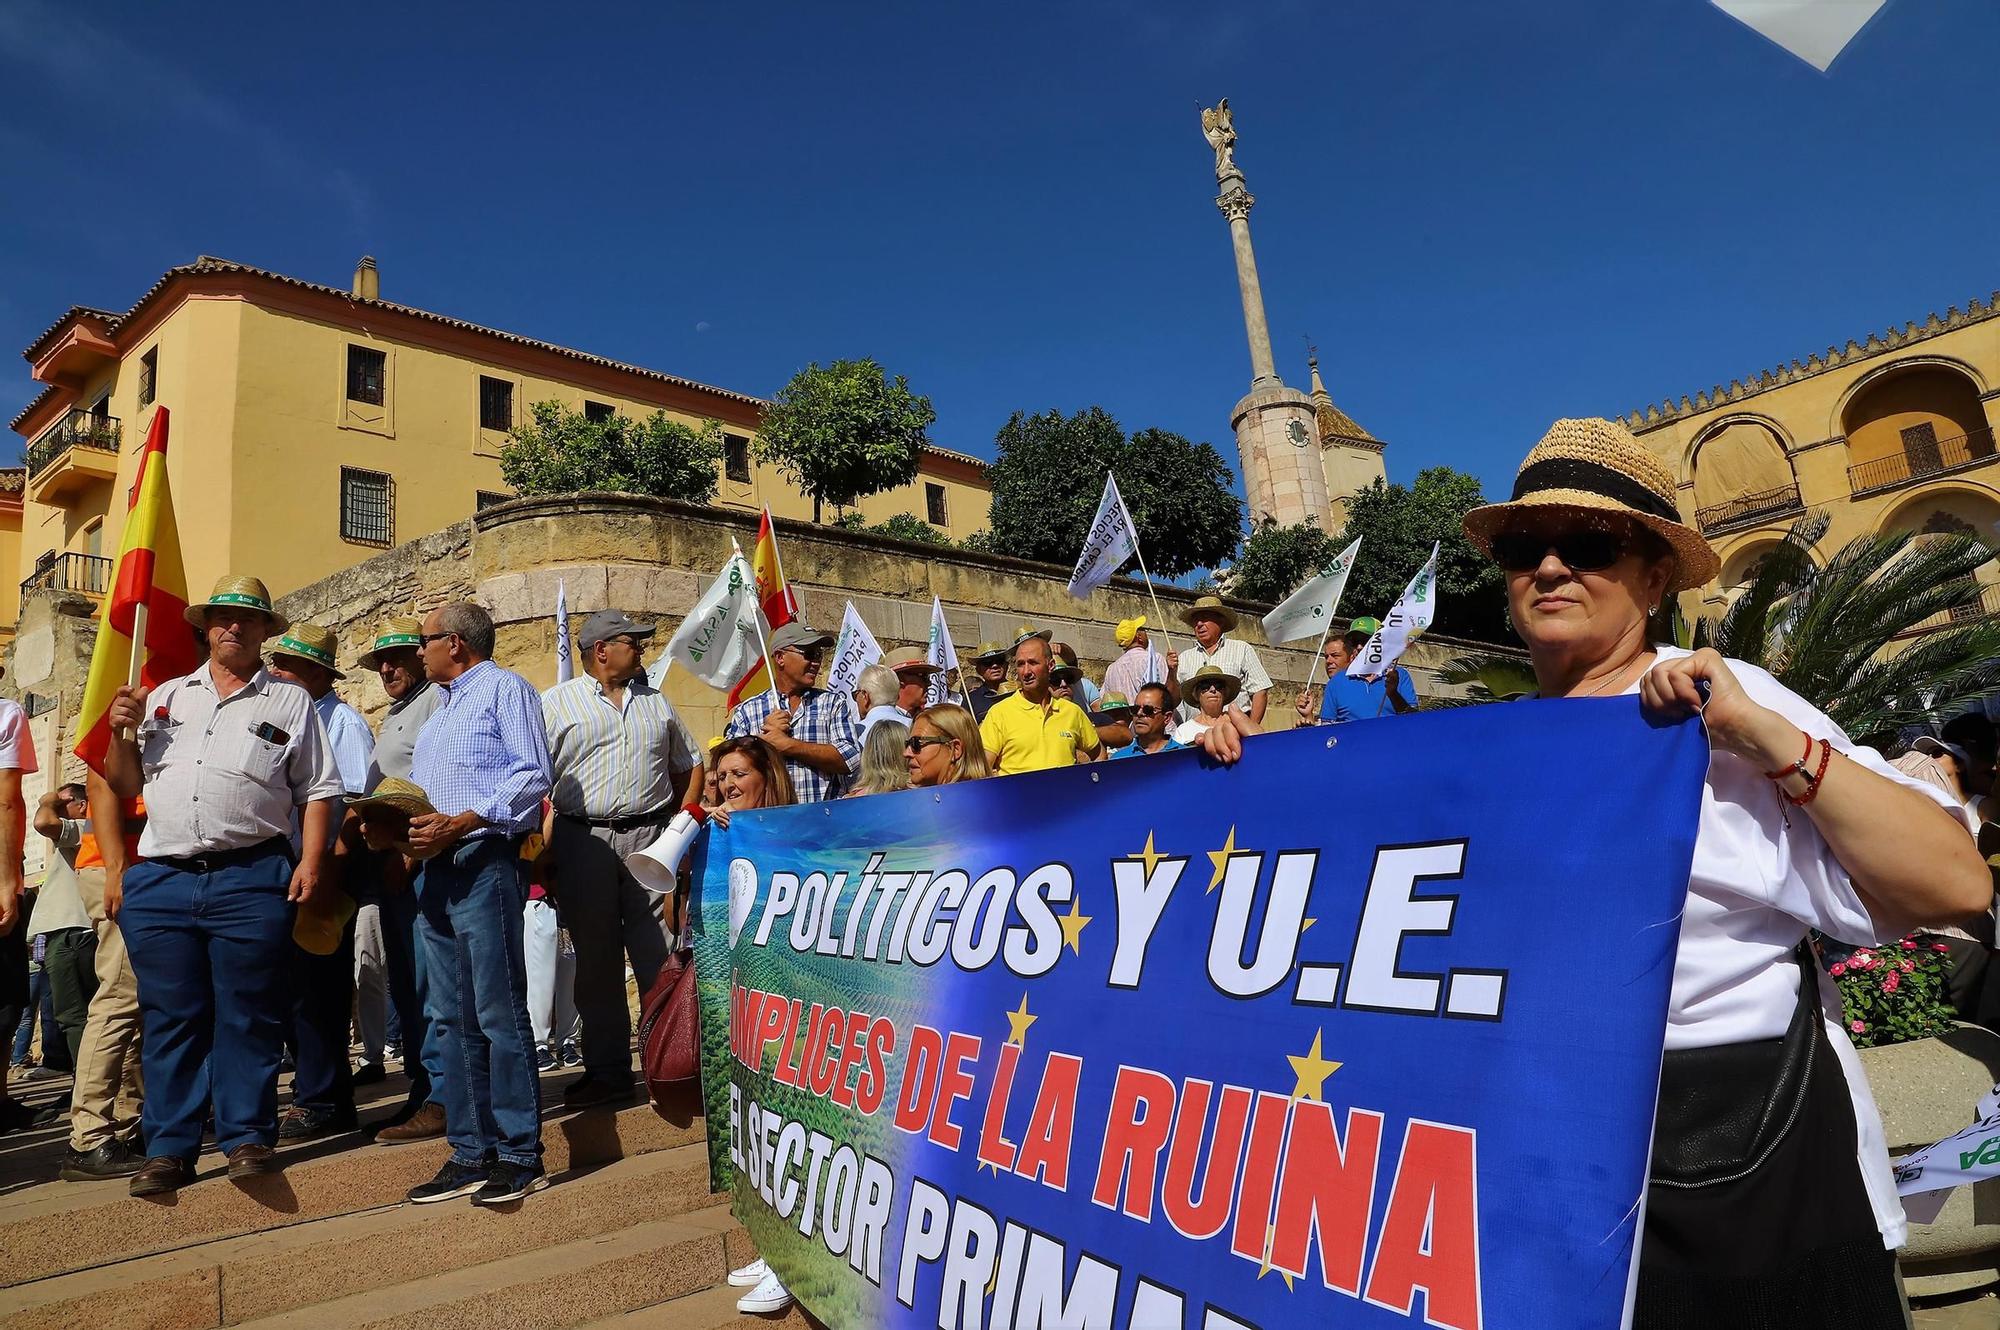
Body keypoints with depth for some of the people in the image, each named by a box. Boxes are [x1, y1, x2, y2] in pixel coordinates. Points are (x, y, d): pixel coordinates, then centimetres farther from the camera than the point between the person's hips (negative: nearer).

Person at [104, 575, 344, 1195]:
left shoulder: (291, 702, 7)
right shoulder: (165, 697, 17)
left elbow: (317, 790, 3)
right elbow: (124, 783, 19)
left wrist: (312, 861, -8)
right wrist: (122, 733, 1)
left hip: (252, 879, -3)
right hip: (161, 881, 3)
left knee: (248, 1015, 2)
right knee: (169, 1017, 8)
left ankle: (247, 1136, 12)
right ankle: (169, 1149, 17)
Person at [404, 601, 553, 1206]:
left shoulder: (505, 687, -1)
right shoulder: (440, 709, 26)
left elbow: (532, 777, -13)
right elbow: (417, 790, 25)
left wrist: (458, 824, -19)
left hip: (482, 862, -9)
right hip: (435, 869, 9)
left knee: (499, 1013, -8)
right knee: (454, 1019, 9)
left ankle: (520, 1155, -1)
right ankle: (471, 1154, 16)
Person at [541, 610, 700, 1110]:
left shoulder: (656, 701, 15)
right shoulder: (557, 703, 4)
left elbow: (688, 764, 21)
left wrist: (682, 821, 11)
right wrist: (540, 850, -7)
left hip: (650, 836, 2)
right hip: (584, 841, -2)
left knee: (660, 955, 1)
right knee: (595, 959, 6)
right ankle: (608, 1072, 15)